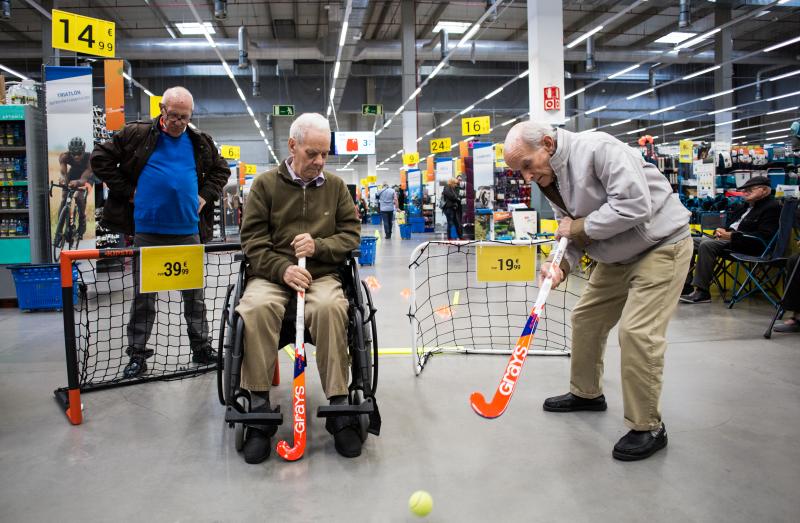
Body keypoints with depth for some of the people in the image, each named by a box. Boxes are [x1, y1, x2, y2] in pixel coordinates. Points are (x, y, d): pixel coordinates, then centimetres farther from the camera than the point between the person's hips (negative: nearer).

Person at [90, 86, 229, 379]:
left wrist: (206, 195, 6)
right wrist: (127, 191, -3)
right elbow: (100, 159, 2)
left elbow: (221, 169, 21)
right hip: (147, 231, -2)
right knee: (143, 295, 6)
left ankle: (202, 348, 21)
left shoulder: (200, 143, 8)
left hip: (188, 231, 2)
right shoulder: (137, 135, -1)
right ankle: (137, 354, 15)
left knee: (194, 294, 10)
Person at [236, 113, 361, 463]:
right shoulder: (265, 184, 9)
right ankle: (259, 410, -24)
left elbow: (351, 234, 11)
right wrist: (283, 269, -14)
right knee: (256, 308, -35)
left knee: (330, 308, -35)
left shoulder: (336, 186, 15)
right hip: (271, 275, 0)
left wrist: (318, 246, -9)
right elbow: (252, 240, 2)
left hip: (322, 275, 1)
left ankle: (339, 409, -27)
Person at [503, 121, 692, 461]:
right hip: (617, 256, 9)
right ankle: (586, 393, 34)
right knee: (585, 318, 13)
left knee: (637, 332, -15)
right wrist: (561, 264, -16)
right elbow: (572, 235, 5)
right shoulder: (549, 181, 1)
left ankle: (648, 429, 1)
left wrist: (579, 228, -22)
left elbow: (634, 205, -33)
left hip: (661, 245, -9)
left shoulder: (598, 149, -26)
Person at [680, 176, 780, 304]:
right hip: (729, 237, 10)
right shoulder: (749, 206, 23)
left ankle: (701, 292, -30)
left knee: (706, 244, -31)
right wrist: (723, 231, 4)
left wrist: (732, 235, -22)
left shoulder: (772, 207, -5)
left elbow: (763, 236, -17)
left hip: (748, 245, -10)